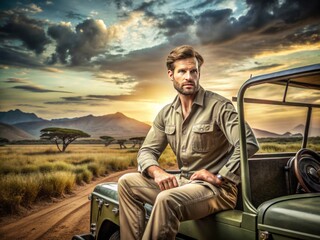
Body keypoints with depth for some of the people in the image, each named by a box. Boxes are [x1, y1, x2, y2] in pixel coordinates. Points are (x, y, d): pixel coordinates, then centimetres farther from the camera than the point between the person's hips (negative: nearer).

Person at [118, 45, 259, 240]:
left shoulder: (218, 106, -11)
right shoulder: (166, 114, 9)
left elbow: (249, 143, -19)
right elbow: (147, 151, 9)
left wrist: (219, 177, -19)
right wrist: (158, 172, -13)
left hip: (218, 189, -6)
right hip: (184, 183, 7)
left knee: (167, 200, -34)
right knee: (127, 182, -3)